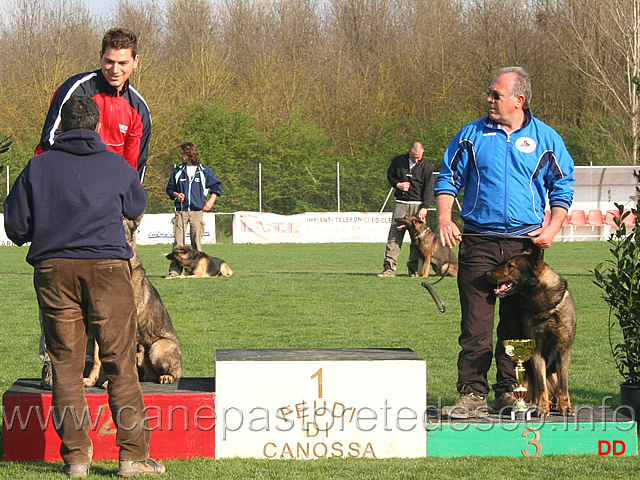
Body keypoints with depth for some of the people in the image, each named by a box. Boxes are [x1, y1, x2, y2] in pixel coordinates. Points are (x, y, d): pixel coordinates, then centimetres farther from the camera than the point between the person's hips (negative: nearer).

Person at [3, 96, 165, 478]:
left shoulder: (39, 167, 7)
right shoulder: (117, 166, 8)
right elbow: (137, 207, 27)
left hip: (53, 268, 1)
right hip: (107, 266, -1)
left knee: (65, 363, 5)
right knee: (120, 361, 1)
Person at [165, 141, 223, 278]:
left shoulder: (204, 170, 6)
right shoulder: (178, 171, 11)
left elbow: (217, 186, 16)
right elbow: (169, 188, 21)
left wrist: (211, 201, 6)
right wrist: (176, 194, 0)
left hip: (197, 211, -1)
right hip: (181, 211, 1)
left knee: (197, 241, -1)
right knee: (178, 241, -7)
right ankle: (175, 270, -9)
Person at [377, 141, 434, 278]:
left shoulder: (426, 167, 2)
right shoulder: (398, 161, 5)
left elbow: (429, 189, -1)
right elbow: (389, 175, 18)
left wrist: (424, 207, -11)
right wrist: (397, 185, -4)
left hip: (418, 205, -1)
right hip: (400, 204, 1)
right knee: (394, 236, -6)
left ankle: (414, 269, 3)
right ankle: (389, 268, -8)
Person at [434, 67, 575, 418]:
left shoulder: (545, 139, 6)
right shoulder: (472, 135, 7)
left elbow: (562, 187, 10)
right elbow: (448, 179, 11)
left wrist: (552, 227, -4)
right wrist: (444, 218, -5)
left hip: (525, 243, 1)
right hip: (479, 241, 0)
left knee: (517, 323, 5)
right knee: (475, 323, -7)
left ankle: (508, 391, 14)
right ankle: (472, 393, -4)